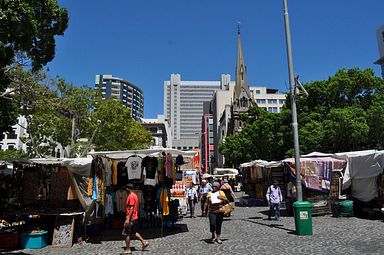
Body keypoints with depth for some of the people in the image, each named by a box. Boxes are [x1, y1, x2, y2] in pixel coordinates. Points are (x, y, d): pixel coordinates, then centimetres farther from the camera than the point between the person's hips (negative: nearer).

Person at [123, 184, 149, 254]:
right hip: (135, 218, 10)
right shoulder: (134, 195, 13)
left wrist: (128, 219, -23)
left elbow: (131, 208, -23)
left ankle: (128, 250, 8)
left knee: (126, 234, 0)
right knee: (134, 232, 19)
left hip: (131, 218, -10)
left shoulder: (131, 196, -17)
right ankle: (144, 242, 18)